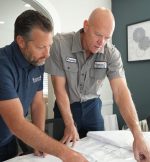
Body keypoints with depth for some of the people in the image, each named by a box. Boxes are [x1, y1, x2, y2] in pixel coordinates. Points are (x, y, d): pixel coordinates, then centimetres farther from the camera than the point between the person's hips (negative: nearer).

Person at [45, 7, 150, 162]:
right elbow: (59, 87, -18)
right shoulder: (60, 43, -22)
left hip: (92, 106, 2)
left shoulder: (112, 54, -17)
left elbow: (121, 91, -24)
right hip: (66, 106, -1)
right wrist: (70, 125, -19)